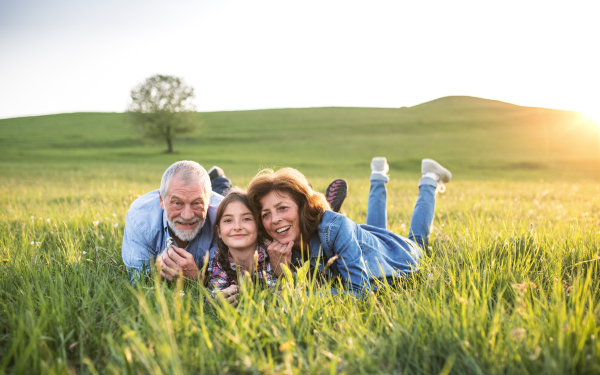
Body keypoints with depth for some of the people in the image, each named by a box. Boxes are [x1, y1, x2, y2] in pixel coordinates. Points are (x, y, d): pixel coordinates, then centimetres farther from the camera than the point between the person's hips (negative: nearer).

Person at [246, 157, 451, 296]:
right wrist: (279, 270, -43)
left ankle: (429, 179, 48)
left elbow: (361, 292, -48)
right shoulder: (283, 244, -32)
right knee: (375, 225, 40)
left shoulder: (335, 227, -48)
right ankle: (378, 176, 55)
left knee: (416, 242, 33)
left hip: (393, 253, -3)